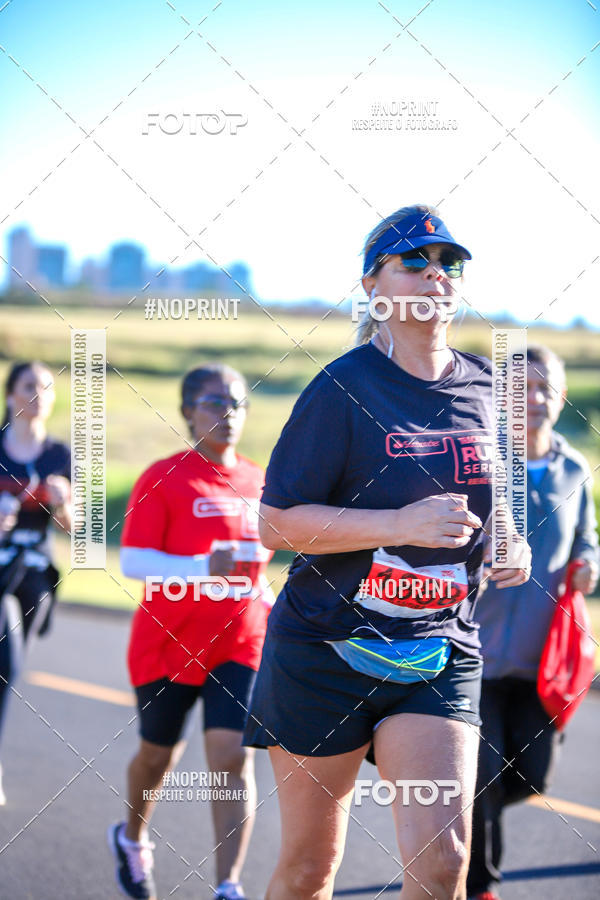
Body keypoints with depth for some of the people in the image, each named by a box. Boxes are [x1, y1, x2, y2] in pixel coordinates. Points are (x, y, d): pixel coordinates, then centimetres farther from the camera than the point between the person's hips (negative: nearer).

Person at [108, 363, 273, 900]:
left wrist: (266, 602, 10)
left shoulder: (259, 483, 7)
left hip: (240, 644, 2)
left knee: (233, 756, -13)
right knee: (158, 755, 15)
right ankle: (132, 837, 46)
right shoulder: (165, 479, -8)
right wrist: (202, 568, -30)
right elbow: (133, 560, -17)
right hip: (168, 643, -2)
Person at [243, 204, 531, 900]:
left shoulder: (483, 388, 6)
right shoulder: (343, 388, -10)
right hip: (326, 648, -3)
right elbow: (275, 524, -14)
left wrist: (510, 544, 0)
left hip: (440, 653, 3)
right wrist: (402, 524, -23)